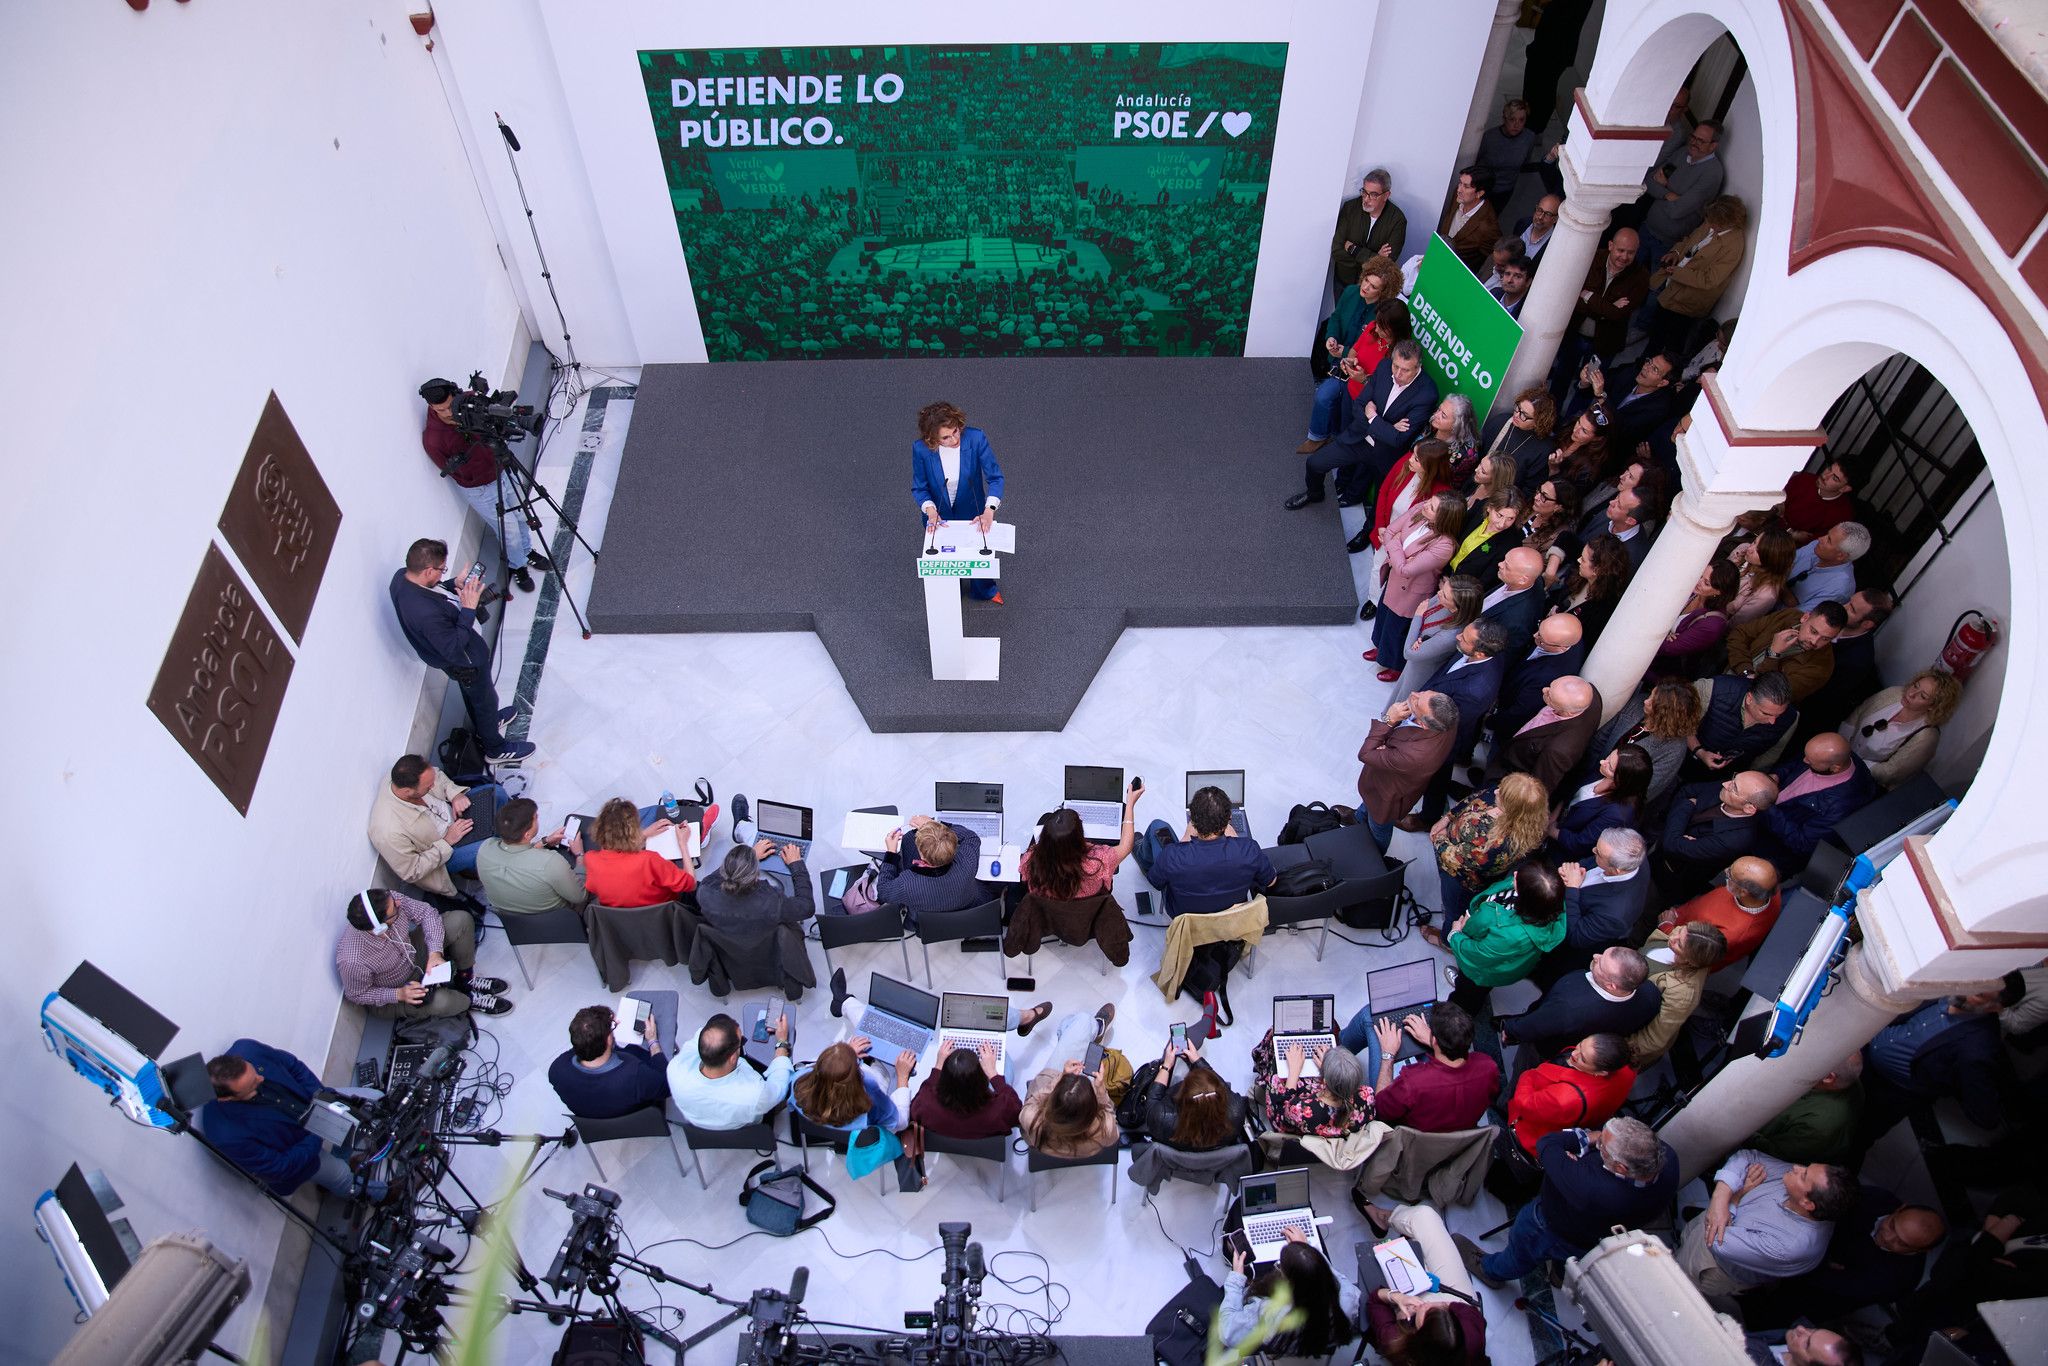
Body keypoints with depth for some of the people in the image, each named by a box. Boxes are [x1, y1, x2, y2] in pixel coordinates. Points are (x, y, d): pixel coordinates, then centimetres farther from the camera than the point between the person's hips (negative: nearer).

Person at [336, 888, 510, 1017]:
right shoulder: (353, 961, -40)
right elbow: (356, 995, -20)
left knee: (460, 919, -8)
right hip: (388, 995, -6)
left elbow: (426, 912, -13)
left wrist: (435, 952, -24)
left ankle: (465, 981, 14)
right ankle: (470, 1000, 5)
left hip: (410, 954, 6)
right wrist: (399, 994, -28)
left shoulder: (389, 900, -29)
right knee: (440, 1001, -33)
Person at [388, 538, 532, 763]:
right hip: (465, 662, -8)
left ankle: (487, 723, 61)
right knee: (484, 700, 19)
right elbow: (453, 648, -33)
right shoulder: (426, 613, -45)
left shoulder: (402, 577, -19)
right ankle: (496, 749, 43)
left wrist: (456, 587, -12)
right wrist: (469, 609, -35)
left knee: (472, 694, 34)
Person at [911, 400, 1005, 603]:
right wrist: (931, 510, -32)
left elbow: (995, 476, -23)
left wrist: (989, 511, -35)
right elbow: (919, 488, -14)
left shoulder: (976, 438, -30)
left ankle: (985, 591, 57)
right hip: (939, 517, 0)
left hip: (972, 514, 0)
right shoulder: (920, 448, -28)